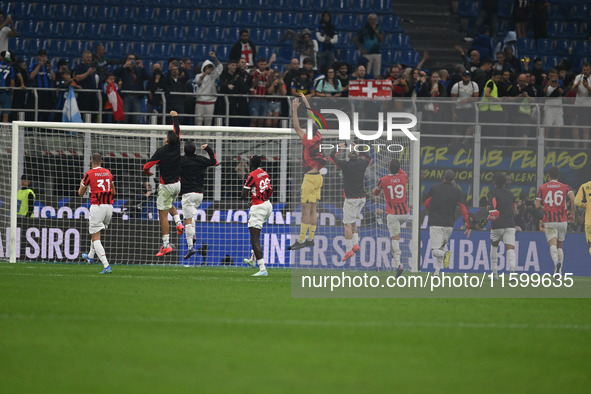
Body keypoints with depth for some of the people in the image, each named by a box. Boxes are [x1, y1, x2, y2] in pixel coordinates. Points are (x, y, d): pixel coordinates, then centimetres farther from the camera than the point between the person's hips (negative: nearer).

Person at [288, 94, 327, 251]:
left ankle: (301, 240, -9)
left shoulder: (309, 142, -16)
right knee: (312, 210, 12)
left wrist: (295, 109, -10)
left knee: (306, 209, -8)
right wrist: (307, 104, 22)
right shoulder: (318, 137, 5)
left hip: (310, 177, -9)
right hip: (317, 177, 9)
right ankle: (310, 238, 15)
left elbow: (297, 127, -14)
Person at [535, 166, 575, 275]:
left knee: (553, 244, -13)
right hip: (562, 220, 2)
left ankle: (556, 261, -42)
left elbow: (537, 205, 2)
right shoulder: (565, 187, 4)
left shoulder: (542, 188, 4)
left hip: (549, 221, -2)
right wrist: (572, 214, 0)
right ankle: (559, 271, 13)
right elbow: (573, 199, -12)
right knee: (560, 245, 16)